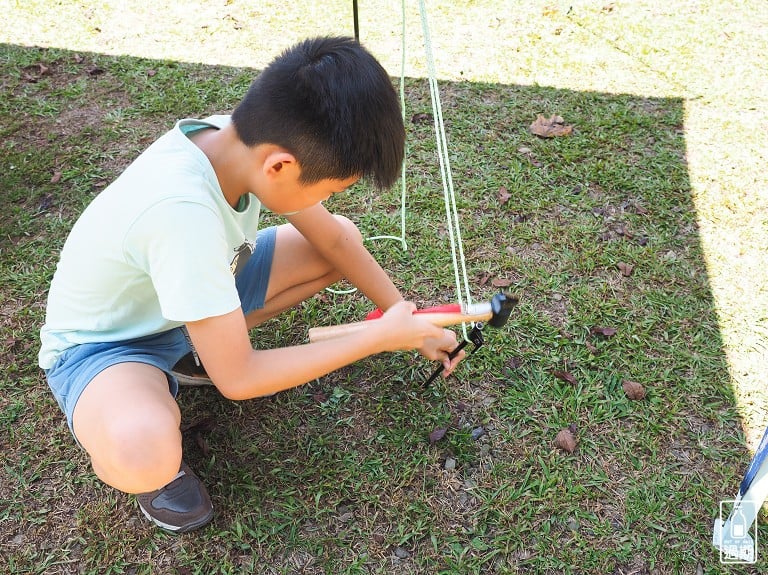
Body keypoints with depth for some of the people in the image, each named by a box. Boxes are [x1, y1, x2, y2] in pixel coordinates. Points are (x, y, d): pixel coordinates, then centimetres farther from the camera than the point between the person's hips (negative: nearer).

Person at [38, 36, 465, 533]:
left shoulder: (247, 139, -20)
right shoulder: (182, 211, -41)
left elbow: (332, 239, -2)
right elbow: (238, 381, -32)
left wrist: (408, 319, -2)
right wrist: (382, 336, -25)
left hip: (187, 292, 7)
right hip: (103, 342, -7)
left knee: (344, 237, -1)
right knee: (143, 456, -40)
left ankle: (195, 352, 7)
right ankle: (142, 440, -1)